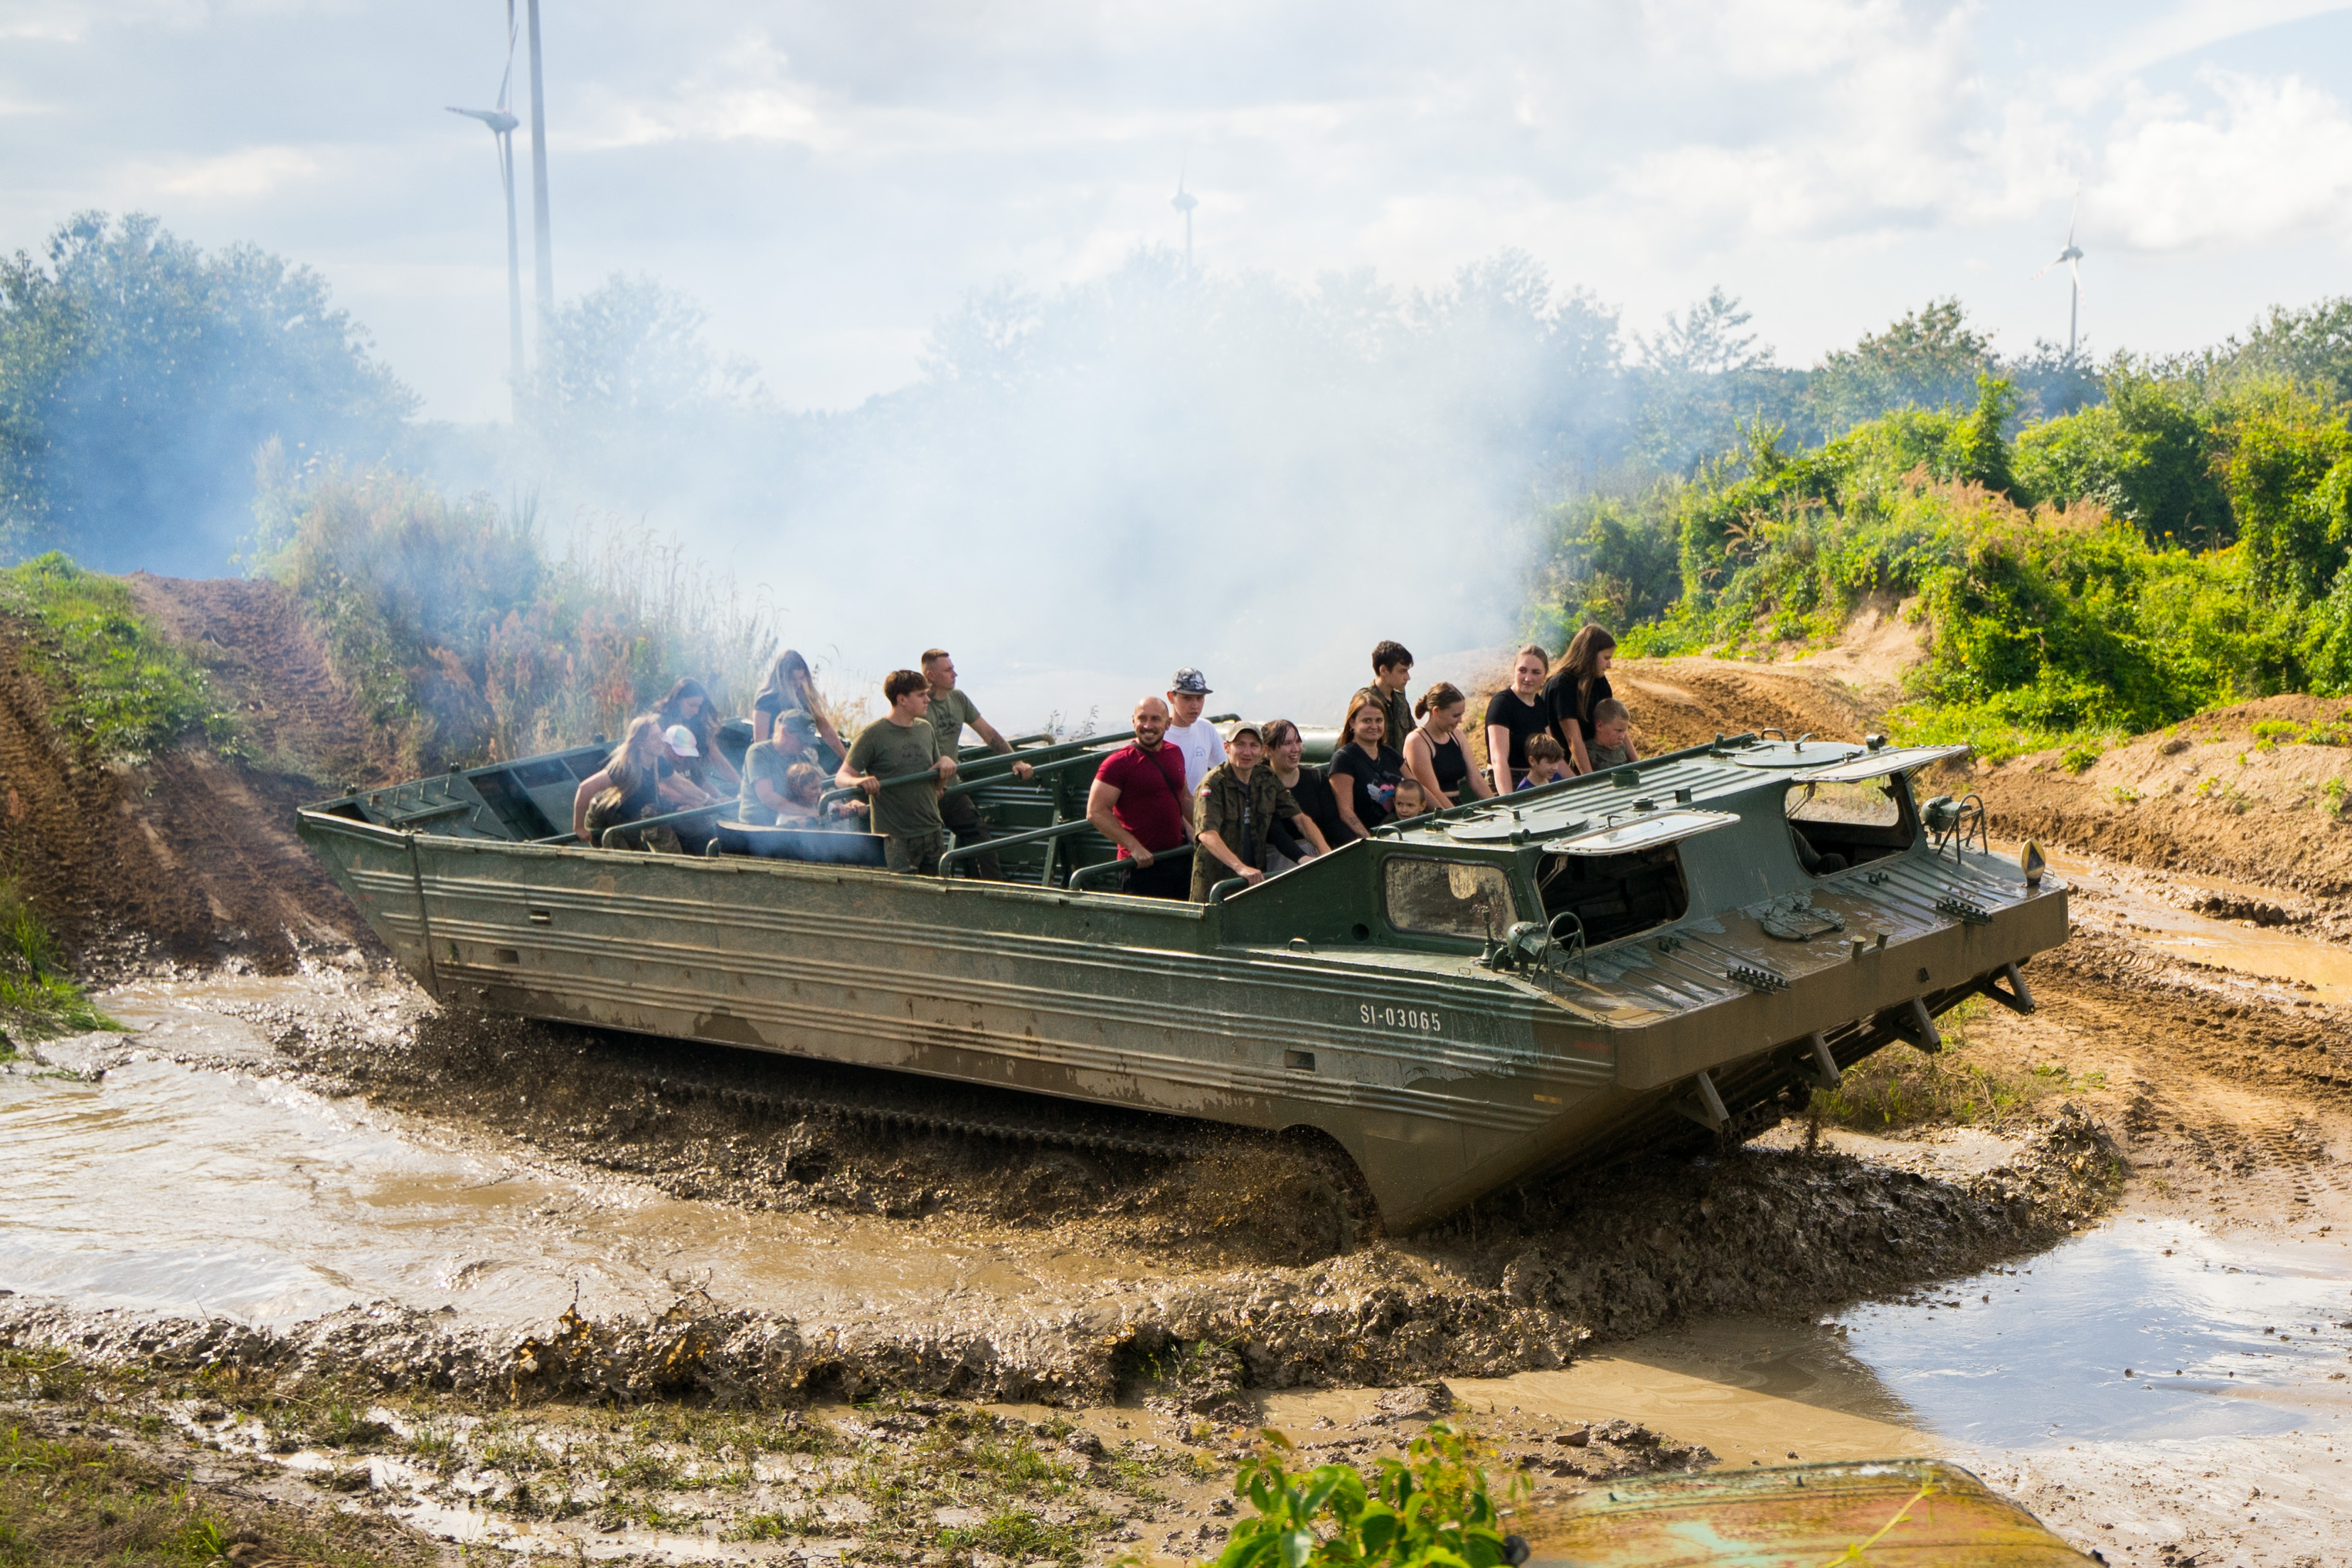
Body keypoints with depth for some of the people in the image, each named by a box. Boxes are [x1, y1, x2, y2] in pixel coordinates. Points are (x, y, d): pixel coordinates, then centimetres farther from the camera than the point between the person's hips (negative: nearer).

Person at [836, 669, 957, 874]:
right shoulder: (873, 735, -7)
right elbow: (841, 777, -9)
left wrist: (946, 762, -3)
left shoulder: (925, 729, 12)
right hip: (896, 838, -6)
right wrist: (859, 781, -32)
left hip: (932, 832, 6)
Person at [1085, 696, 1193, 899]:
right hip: (1143, 866, -7)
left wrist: (1191, 831, 10)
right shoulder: (1119, 762, -11)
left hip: (1179, 858, 7)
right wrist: (1135, 847, -19)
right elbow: (1096, 812, -16)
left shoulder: (1175, 754, 10)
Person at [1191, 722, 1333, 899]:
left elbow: (1299, 818, 10)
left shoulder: (1268, 780, 8)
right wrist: (1240, 868, -39)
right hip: (1215, 881, -5)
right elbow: (1207, 834, -26)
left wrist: (1325, 851, -7)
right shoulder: (1214, 783, -12)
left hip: (1256, 877, 5)